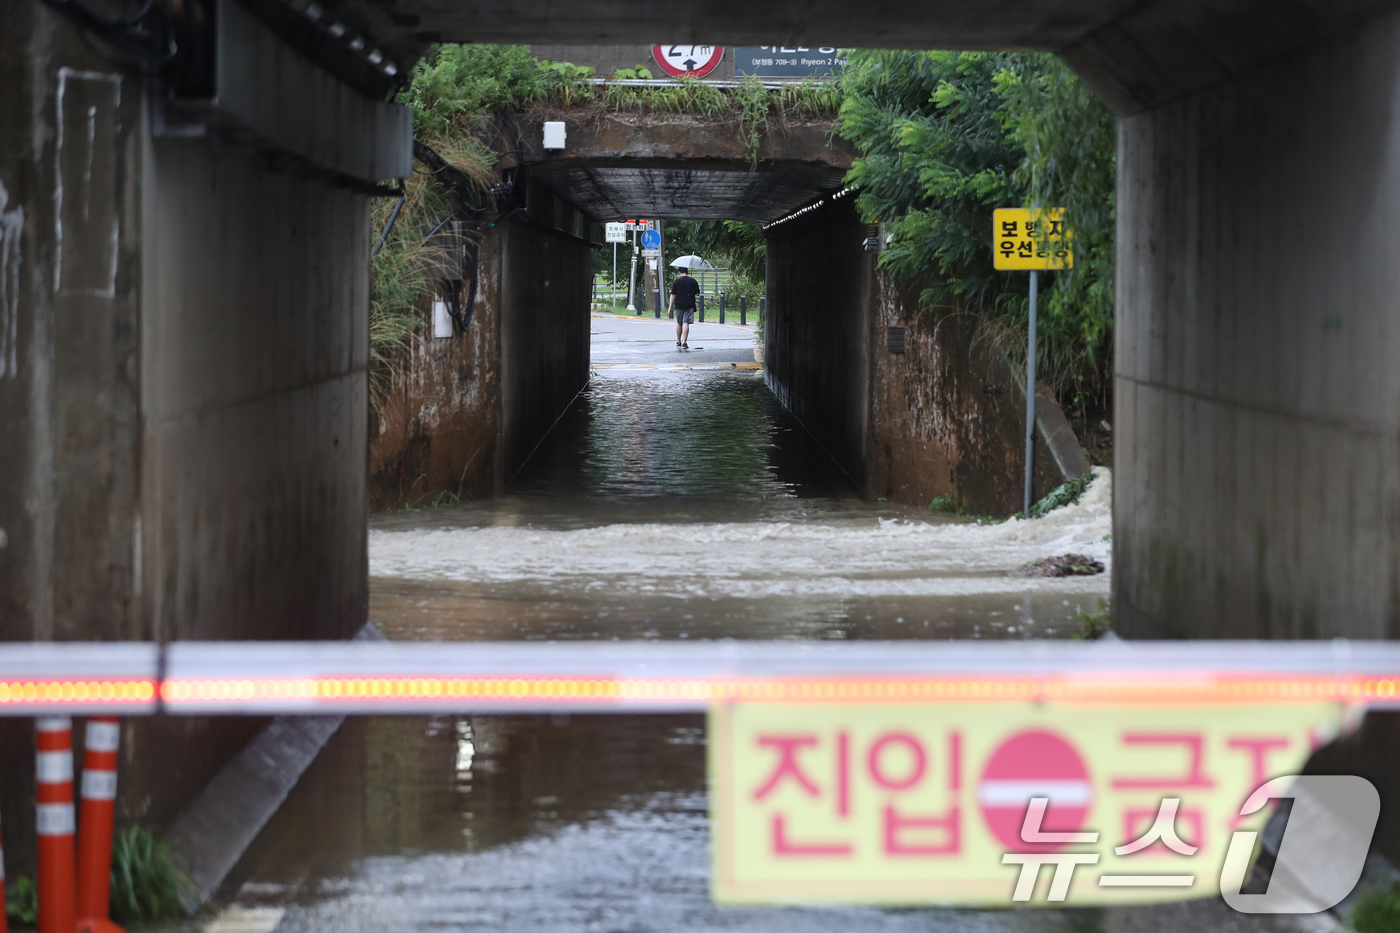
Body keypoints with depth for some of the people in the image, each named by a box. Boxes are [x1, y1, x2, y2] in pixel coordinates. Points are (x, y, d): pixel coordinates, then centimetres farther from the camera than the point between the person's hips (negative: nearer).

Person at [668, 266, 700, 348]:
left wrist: (670, 307, -3)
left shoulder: (676, 281, -3)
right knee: (686, 323, -5)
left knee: (679, 323, 16)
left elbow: (673, 295, -5)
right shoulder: (693, 281, 0)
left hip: (679, 305, 1)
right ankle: (684, 342, -16)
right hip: (689, 305, -1)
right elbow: (697, 293, 6)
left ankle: (678, 342, 27)